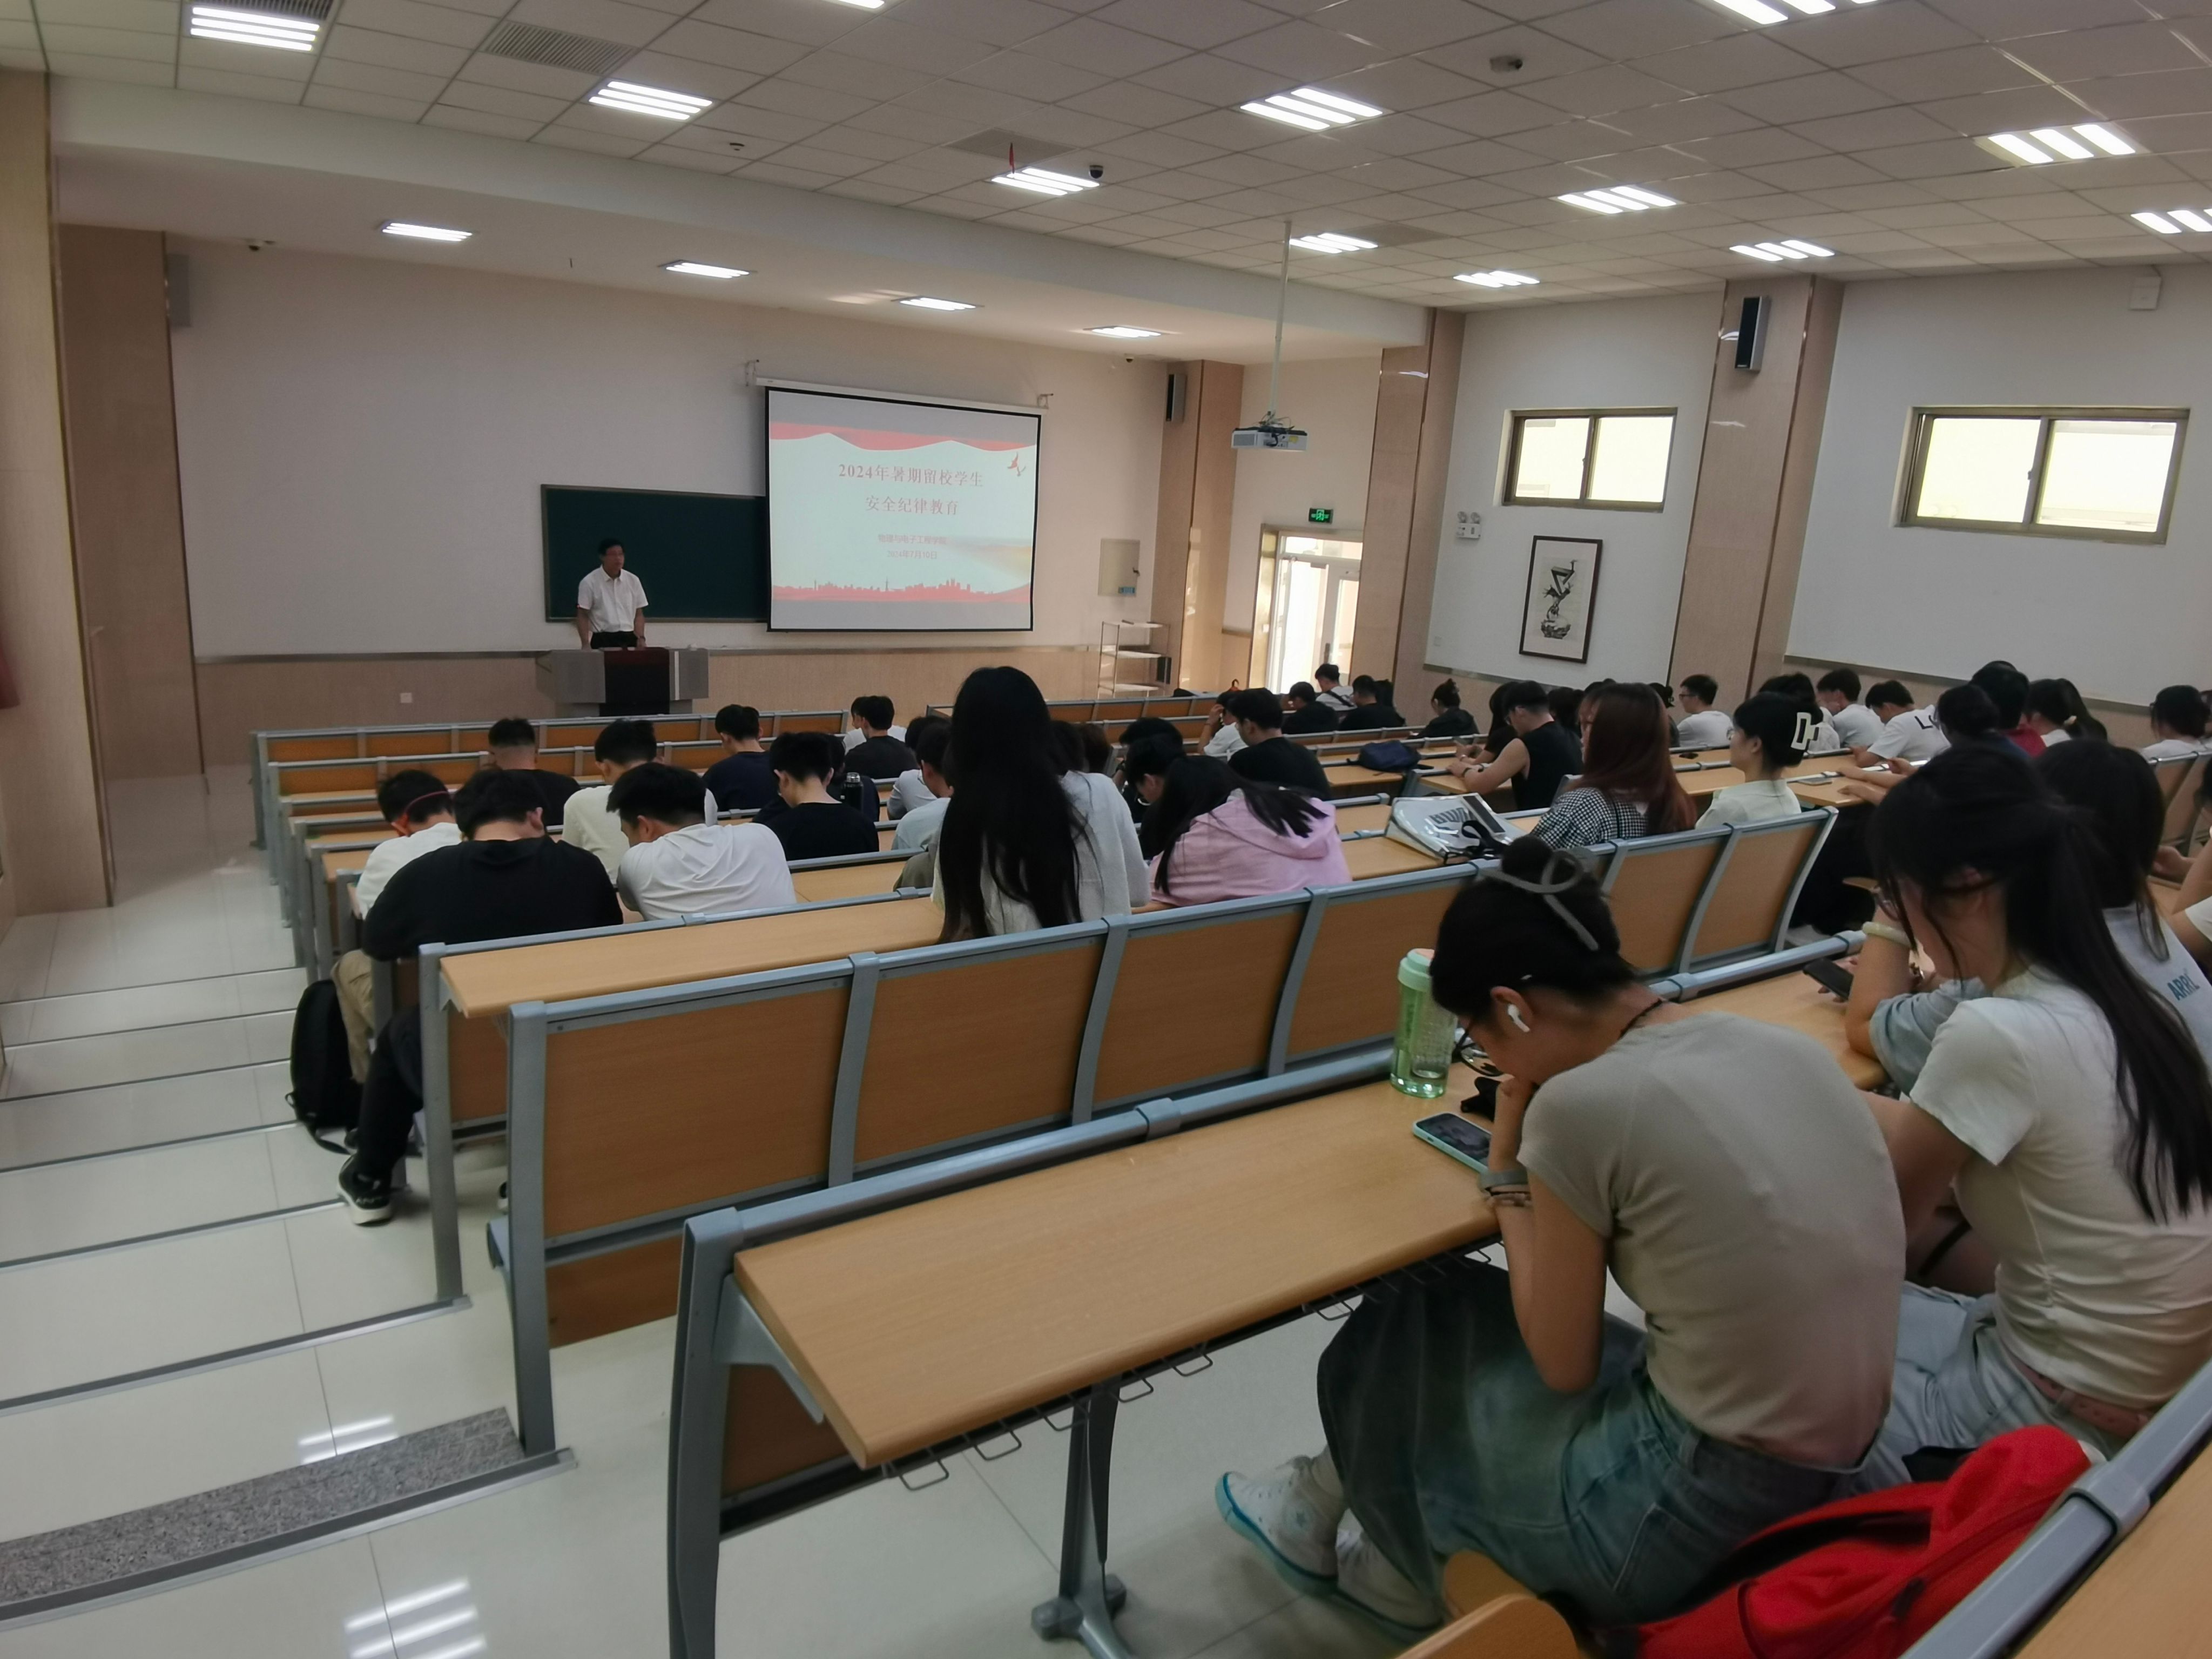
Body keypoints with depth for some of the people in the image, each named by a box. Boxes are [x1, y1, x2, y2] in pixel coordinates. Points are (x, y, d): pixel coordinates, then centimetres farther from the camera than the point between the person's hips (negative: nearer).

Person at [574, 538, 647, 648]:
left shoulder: (633, 580, 7)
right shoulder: (589, 582, -3)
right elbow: (583, 616, -3)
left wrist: (641, 638, -3)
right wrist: (586, 644, -14)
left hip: (629, 639, 3)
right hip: (603, 640, -3)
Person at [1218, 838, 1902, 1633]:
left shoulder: (1582, 1101, -22)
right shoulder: (1785, 1045, 0)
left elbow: (1563, 1367, -9)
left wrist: (1508, 1174, 1)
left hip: (1701, 1512, -7)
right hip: (1833, 1471, 8)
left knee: (1401, 1343, 17)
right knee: (1464, 1309, 22)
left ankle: (1407, 1573, 45)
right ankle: (1358, 1519, 44)